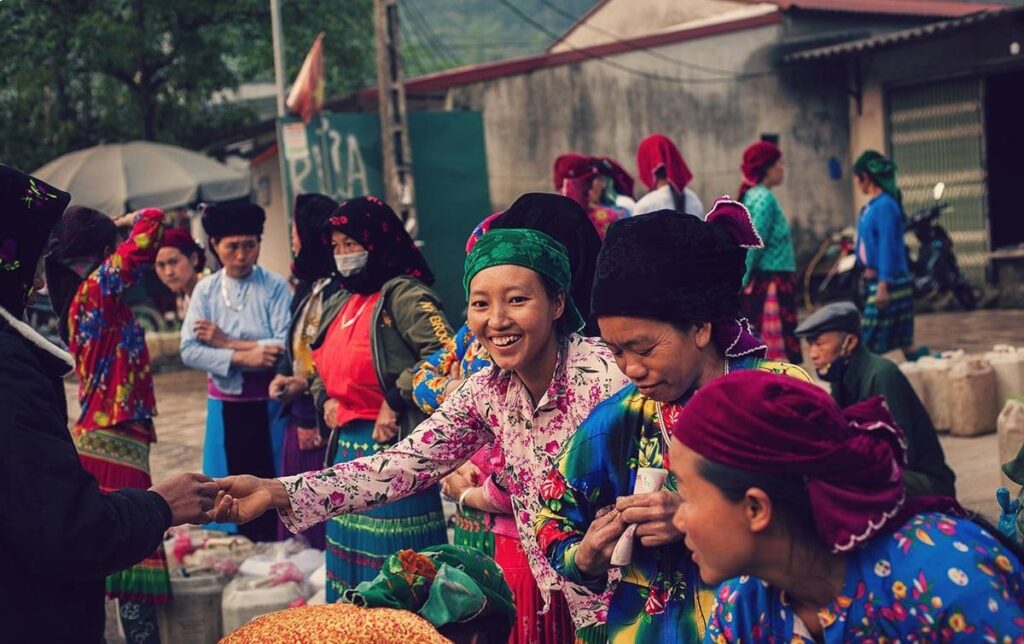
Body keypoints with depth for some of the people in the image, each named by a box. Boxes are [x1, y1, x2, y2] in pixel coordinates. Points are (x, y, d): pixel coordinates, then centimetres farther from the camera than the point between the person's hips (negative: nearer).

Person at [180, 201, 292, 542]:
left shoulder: (275, 287, -6)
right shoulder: (205, 290, 2)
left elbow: (286, 347, -17)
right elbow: (189, 351, -7)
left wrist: (225, 342, -14)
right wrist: (243, 356, -19)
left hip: (268, 404, -3)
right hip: (225, 405, 3)